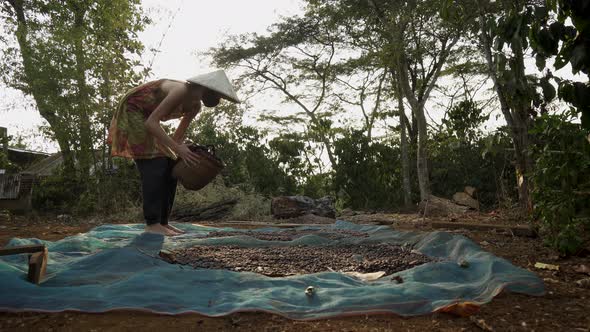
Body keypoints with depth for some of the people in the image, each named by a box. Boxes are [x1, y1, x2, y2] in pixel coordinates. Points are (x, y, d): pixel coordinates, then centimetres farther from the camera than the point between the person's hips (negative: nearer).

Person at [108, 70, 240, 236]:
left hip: (146, 117, 9)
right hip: (132, 111, -9)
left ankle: (162, 222, 1)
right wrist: (177, 148, -41)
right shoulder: (181, 90, -31)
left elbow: (179, 135, 5)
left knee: (170, 167, -1)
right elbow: (151, 123, -37)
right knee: (153, 165, -19)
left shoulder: (195, 106, -4)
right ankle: (152, 223, -17)